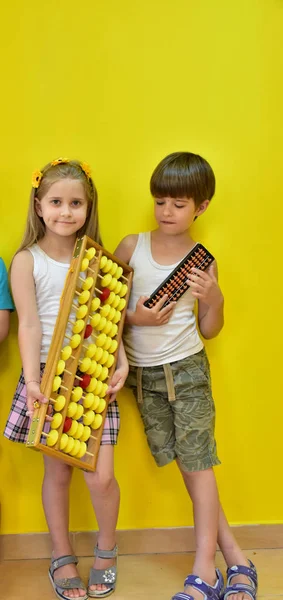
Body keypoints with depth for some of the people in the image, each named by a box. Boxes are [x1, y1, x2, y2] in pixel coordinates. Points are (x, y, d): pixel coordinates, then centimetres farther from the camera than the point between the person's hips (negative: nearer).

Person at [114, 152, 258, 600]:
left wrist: (214, 299, -17)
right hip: (142, 373, 3)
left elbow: (209, 331, 1)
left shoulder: (202, 261, -5)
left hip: (187, 368, -2)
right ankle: (235, 557, 22)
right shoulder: (132, 247, -3)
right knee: (186, 463, 8)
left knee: (197, 461, -2)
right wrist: (133, 318, -15)